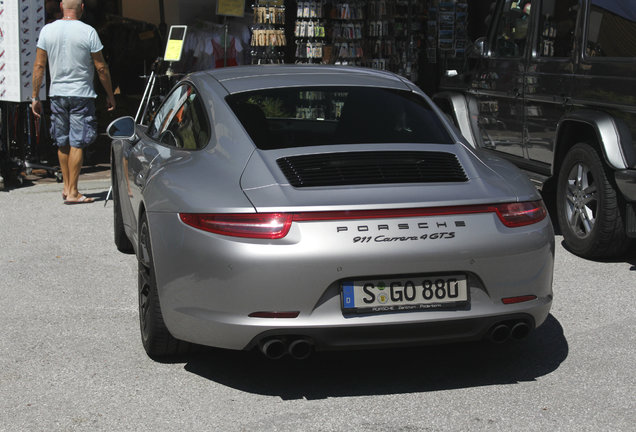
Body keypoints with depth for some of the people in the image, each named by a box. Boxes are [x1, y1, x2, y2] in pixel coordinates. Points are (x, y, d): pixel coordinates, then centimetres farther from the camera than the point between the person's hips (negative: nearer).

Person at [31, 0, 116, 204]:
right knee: (77, 143, -2)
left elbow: (39, 66, 1)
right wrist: (110, 95, 5)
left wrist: (35, 97, 7)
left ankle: (66, 187, 24)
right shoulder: (88, 32, -9)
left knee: (62, 143, 15)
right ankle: (73, 192, -2)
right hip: (82, 94, -4)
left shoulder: (47, 30, 0)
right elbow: (101, 68, -6)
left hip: (56, 93, 4)